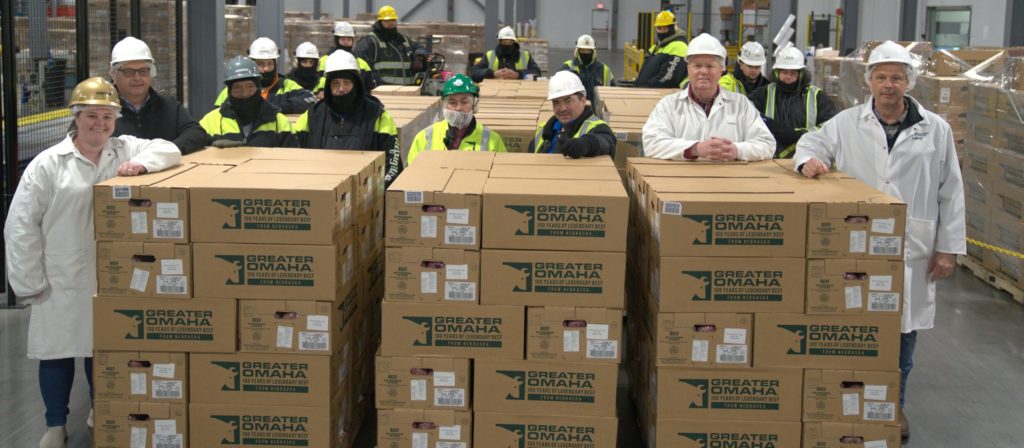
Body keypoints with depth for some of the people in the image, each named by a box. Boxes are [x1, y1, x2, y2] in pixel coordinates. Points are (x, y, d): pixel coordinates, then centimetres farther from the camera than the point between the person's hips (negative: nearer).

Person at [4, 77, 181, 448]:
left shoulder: (125, 149, 2)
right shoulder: (48, 164, -7)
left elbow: (168, 150, -2)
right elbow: (21, 226, -6)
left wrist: (141, 162, -23)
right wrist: (30, 282, -7)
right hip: (62, 282, -2)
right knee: (57, 352, 7)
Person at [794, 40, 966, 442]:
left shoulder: (936, 130, 4)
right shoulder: (846, 123, 3)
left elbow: (950, 192, 5)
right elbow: (811, 141, 16)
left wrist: (949, 247, 3)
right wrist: (809, 160, -10)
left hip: (912, 250, 1)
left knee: (903, 330, 10)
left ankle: (894, 405, 27)